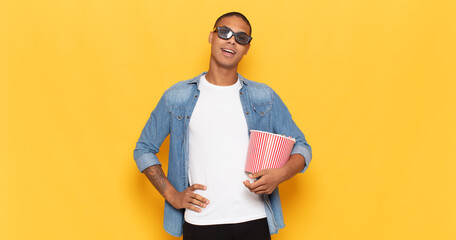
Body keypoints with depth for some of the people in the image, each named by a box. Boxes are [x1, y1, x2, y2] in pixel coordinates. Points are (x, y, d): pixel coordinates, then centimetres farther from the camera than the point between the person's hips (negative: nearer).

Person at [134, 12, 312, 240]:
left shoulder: (264, 97, 8)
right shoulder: (177, 97, 6)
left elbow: (301, 146, 10)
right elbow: (144, 149, 11)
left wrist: (281, 174, -12)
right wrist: (172, 195, 0)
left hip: (254, 221, 1)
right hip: (200, 221, -1)